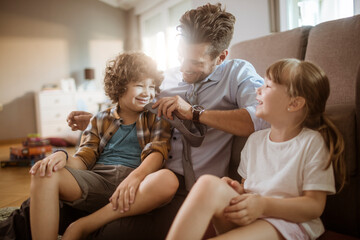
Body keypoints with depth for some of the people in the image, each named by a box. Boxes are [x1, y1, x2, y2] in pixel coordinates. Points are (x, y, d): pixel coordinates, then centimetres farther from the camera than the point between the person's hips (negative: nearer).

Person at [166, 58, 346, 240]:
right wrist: (238, 190, -4)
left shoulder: (312, 143, -3)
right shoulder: (255, 139, 16)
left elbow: (315, 206, -8)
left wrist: (264, 205, -21)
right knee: (208, 183, -28)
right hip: (247, 218, 5)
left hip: (289, 222, -5)